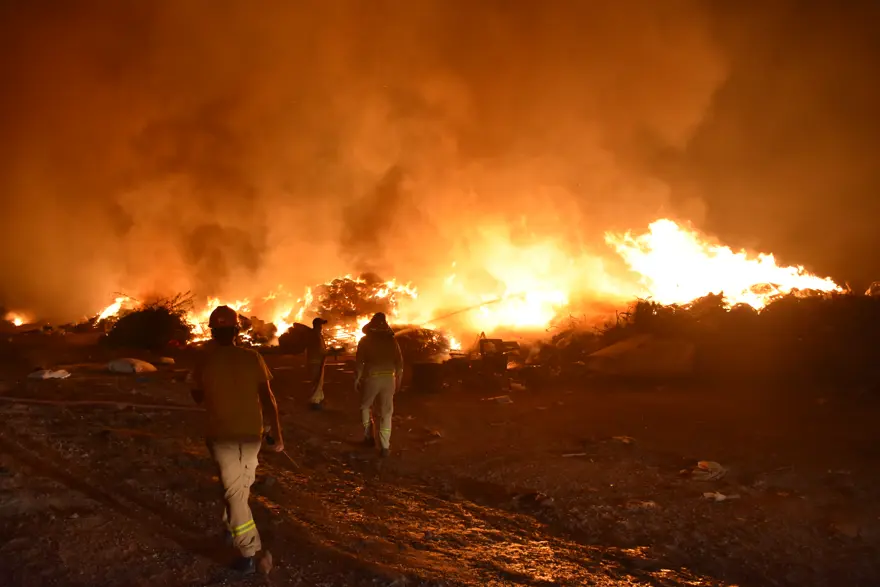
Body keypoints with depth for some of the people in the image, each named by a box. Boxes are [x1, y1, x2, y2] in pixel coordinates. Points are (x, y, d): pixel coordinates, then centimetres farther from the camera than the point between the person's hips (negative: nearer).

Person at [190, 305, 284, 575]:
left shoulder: (205, 362, -7)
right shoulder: (253, 358, -8)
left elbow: (197, 397, 9)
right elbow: (267, 398, -11)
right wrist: (277, 434, -6)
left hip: (221, 435, -2)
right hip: (251, 434, 2)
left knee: (234, 492, 2)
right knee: (241, 486, 24)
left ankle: (248, 554, 0)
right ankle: (231, 527, 42)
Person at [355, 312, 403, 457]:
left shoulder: (365, 340, 1)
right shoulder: (391, 340, 6)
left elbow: (360, 362, -4)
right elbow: (399, 362, 5)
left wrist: (357, 379, 5)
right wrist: (398, 380, 12)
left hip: (371, 378, -1)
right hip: (388, 378, 1)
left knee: (365, 406, 22)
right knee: (386, 413, 4)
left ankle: (369, 437, 18)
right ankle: (385, 447, 1)